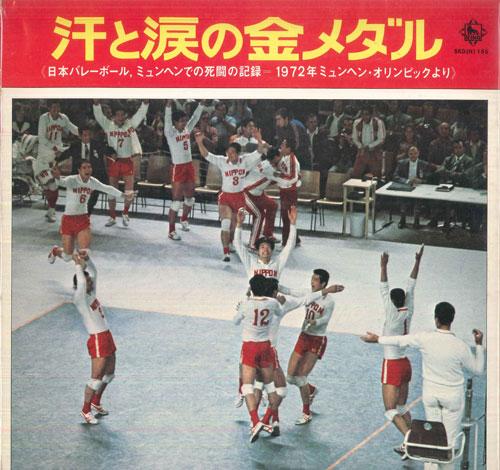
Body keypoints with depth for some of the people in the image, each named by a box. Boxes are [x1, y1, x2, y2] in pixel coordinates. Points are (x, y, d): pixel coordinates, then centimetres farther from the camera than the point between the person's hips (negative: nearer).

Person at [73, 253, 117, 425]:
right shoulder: (79, 299, -16)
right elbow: (81, 283, -34)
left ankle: (96, 402, 36)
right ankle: (85, 411, 9)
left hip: (107, 337, 9)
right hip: (97, 341, -9)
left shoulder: (91, 294, 7)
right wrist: (78, 265, -26)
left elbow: (93, 272, 15)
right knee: (96, 378, -4)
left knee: (109, 374, 20)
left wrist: (87, 259, 0)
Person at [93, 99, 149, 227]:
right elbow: (98, 114, -11)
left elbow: (142, 112, -8)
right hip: (113, 161, 0)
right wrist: (96, 101, -26)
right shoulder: (108, 125, -1)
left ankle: (125, 214, 19)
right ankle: (112, 217, 21)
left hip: (127, 161, 0)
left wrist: (146, 100, -23)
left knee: (129, 191, -5)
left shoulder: (131, 124, 0)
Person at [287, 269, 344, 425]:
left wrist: (315, 322, -47)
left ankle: (306, 413, 5)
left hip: (317, 341, -6)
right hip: (304, 337, 6)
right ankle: (311, 390, 36)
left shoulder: (329, 301, -14)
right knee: (290, 377, 4)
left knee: (301, 377, -11)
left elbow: (325, 319, -26)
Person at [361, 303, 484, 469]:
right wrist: (479, 345, 3)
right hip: (453, 397, -2)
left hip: (430, 394, 2)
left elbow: (400, 340, -1)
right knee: (450, 439, 9)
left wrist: (377, 339, 14)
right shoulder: (461, 346, -19)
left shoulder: (425, 338, -16)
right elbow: (478, 370, -4)